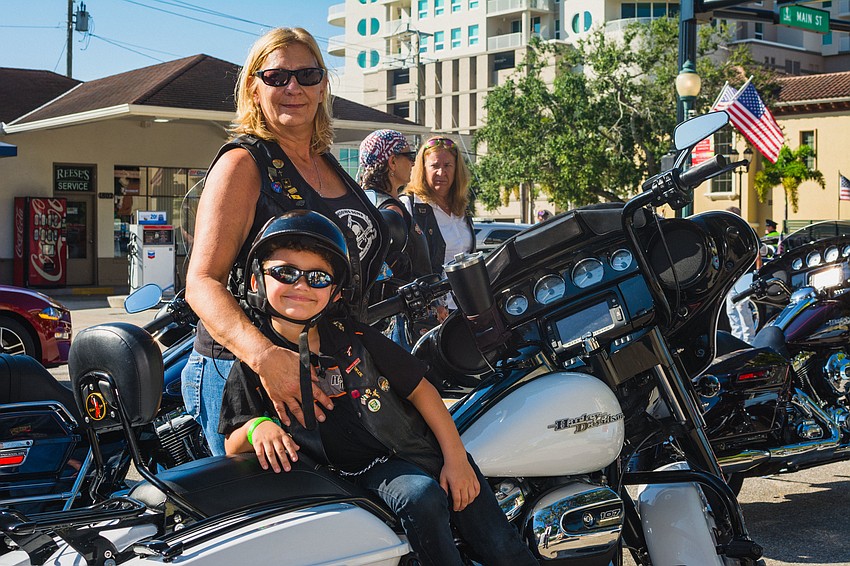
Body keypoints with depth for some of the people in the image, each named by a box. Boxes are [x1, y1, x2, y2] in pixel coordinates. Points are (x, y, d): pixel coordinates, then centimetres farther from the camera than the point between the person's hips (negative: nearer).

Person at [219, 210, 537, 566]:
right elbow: (232, 446, 2)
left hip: (424, 445, 3)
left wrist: (456, 457, -1)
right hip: (364, 469, -3)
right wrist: (256, 428, -22)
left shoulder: (350, 333, 2)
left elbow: (418, 387, 5)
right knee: (420, 496, -34)